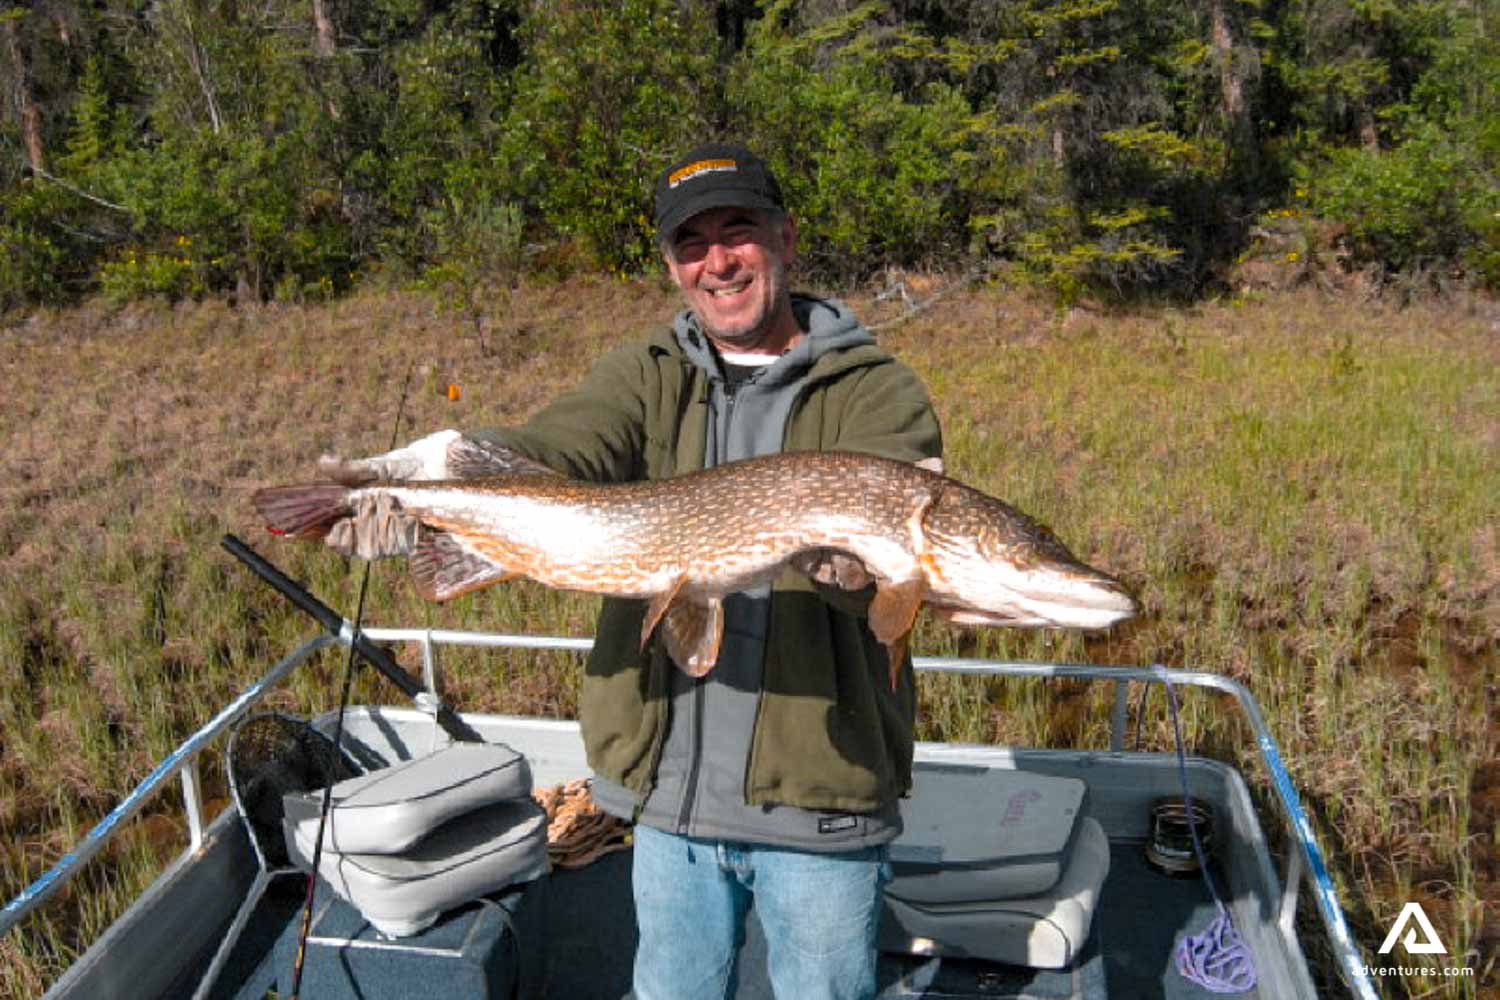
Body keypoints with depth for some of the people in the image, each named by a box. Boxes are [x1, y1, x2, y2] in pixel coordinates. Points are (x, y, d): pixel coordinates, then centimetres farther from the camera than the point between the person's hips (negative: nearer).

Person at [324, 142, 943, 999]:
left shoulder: (879, 389, -4)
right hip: (671, 786, 3)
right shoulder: (645, 378, 5)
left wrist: (853, 556, -46)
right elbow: (563, 450, -16)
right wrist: (455, 463, -37)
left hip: (823, 796, -3)